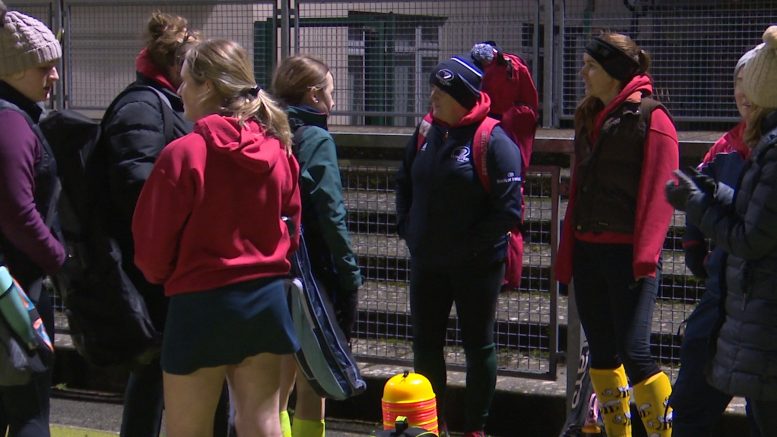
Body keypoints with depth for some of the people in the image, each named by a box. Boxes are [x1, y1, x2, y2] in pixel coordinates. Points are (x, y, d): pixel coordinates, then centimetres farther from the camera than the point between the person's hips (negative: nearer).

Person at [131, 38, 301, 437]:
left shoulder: (183, 153, -16)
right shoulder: (278, 150, 2)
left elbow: (152, 243, -10)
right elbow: (291, 228, 11)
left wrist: (160, 276, 10)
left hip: (203, 302, -5)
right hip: (268, 299, 6)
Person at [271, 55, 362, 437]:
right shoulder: (317, 141, -11)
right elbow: (331, 216, -17)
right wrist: (350, 275, -13)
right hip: (314, 275, -6)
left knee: (280, 379, 16)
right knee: (312, 384, 2)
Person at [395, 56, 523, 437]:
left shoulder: (493, 141, -15)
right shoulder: (426, 133, 6)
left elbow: (508, 209, -18)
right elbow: (404, 184, 19)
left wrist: (469, 245, -16)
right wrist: (406, 228, 6)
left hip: (476, 266, -6)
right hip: (426, 263, 7)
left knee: (478, 345, 7)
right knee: (426, 344, 11)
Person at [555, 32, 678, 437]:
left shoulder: (650, 117, -8)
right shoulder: (588, 118, 15)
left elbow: (658, 191, -15)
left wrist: (646, 255, -21)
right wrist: (567, 252, 15)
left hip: (628, 252, -8)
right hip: (588, 249, 8)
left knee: (633, 352, -12)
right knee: (601, 351, 10)